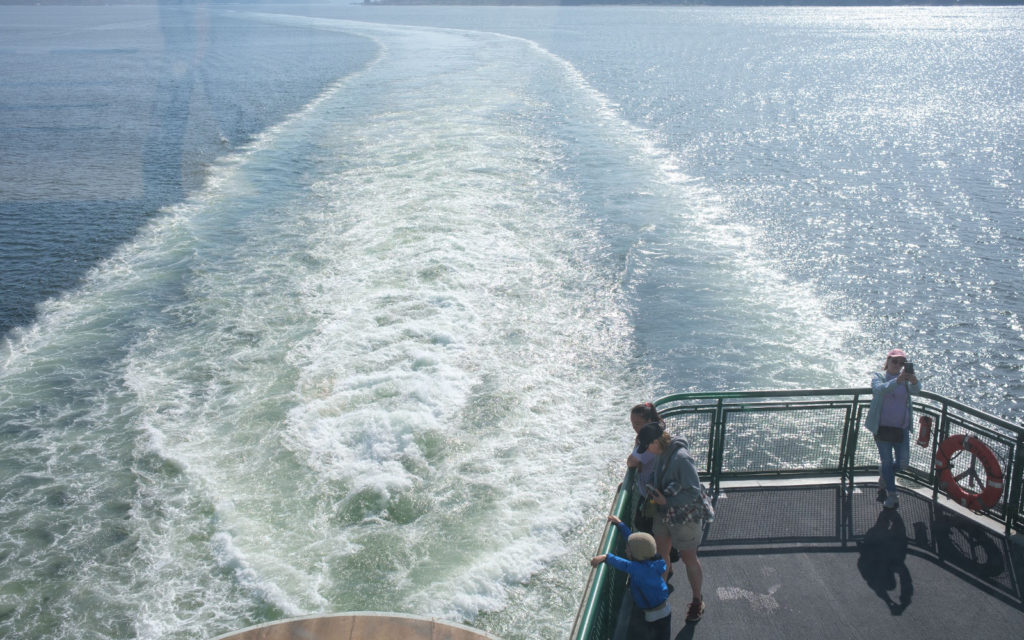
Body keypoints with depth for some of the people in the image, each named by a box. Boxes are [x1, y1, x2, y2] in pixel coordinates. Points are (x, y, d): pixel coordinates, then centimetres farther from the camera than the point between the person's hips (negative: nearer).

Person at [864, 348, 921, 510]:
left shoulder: (906, 379, 5)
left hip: (902, 428, 3)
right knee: (887, 461, 0)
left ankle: (884, 478, 36)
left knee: (903, 463, 7)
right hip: (883, 427, -3)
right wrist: (898, 380, -44)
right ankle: (892, 495, 11)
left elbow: (916, 390, -17)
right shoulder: (878, 376, -3)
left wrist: (913, 380, -41)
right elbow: (881, 389, -26)